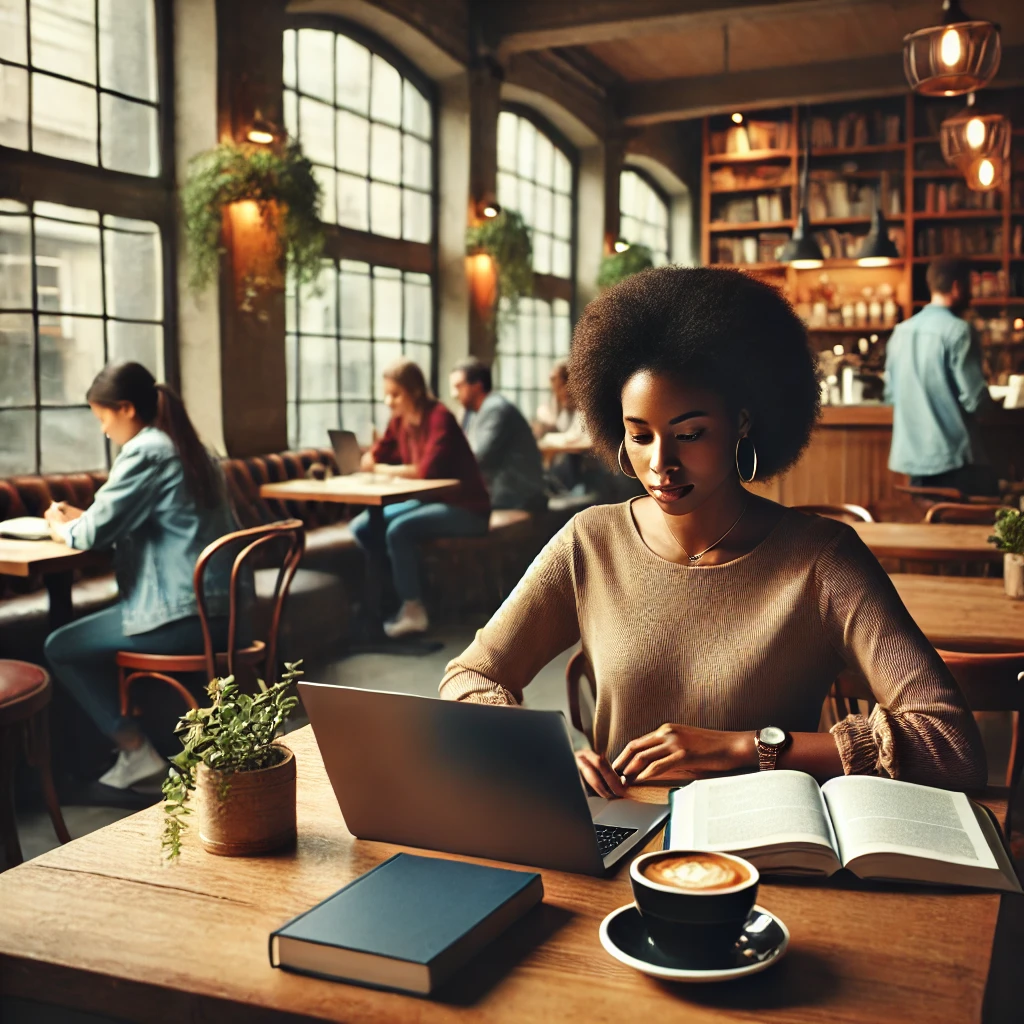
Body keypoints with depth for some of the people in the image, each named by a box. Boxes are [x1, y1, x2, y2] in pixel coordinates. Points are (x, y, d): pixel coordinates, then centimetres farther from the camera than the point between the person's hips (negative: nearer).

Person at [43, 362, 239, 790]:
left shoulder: (145, 451, -11)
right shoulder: (193, 448, 16)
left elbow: (96, 533, -12)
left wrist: (63, 528, 10)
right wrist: (84, 519, 20)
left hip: (183, 615, -9)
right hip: (223, 608, 9)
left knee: (60, 648, 8)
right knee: (91, 635, 28)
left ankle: (135, 751, 7)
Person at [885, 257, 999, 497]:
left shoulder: (901, 331, 8)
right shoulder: (956, 330, -12)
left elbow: (891, 394, 13)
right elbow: (975, 398, -14)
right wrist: (987, 398, 7)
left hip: (911, 454, 7)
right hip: (952, 455, -7)